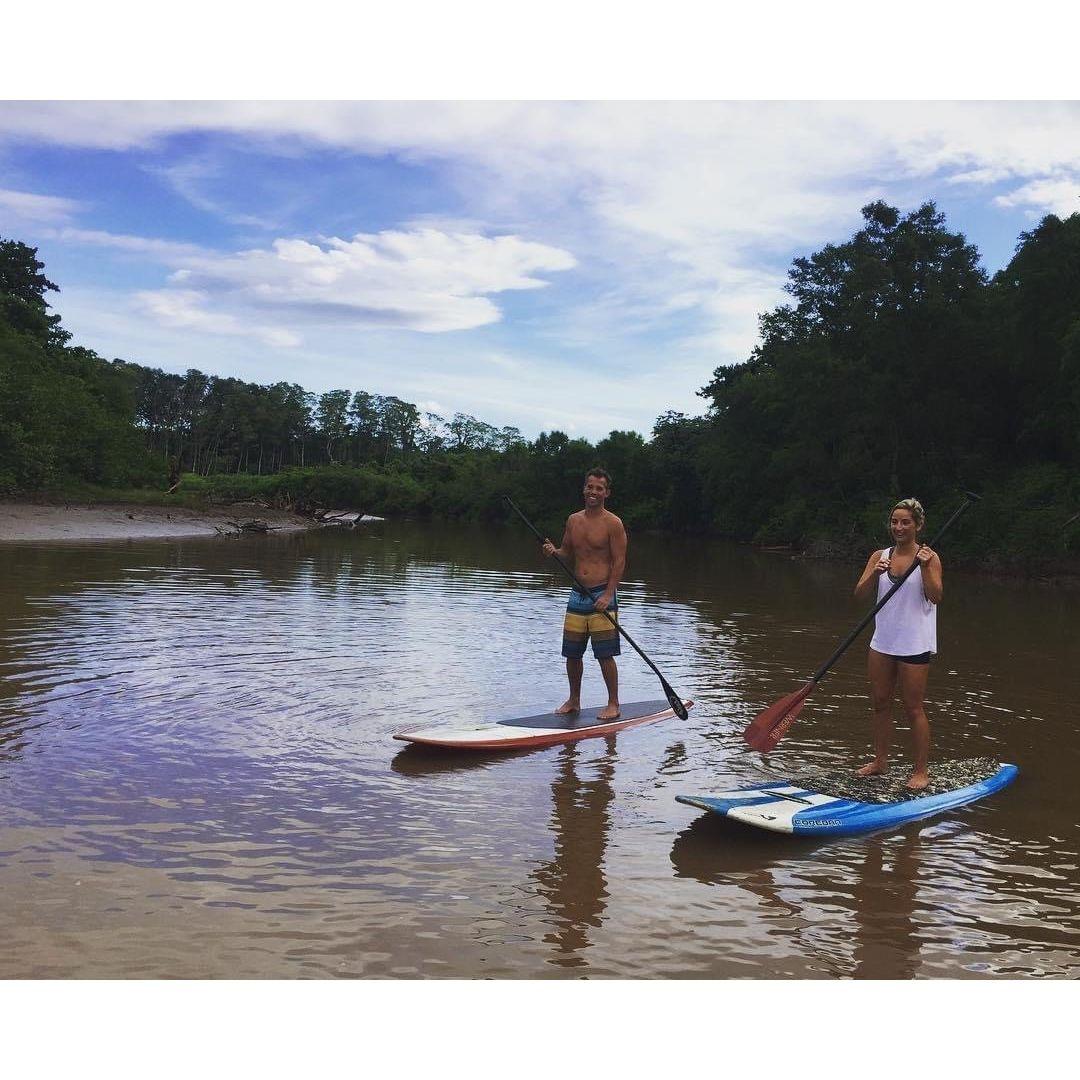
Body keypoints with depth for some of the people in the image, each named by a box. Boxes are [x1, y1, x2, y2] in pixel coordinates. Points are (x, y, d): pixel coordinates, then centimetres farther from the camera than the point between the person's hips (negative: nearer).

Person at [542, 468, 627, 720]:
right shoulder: (573, 520, 10)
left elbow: (619, 562, -10)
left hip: (602, 595, -6)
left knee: (605, 655, -3)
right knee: (572, 653, 10)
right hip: (578, 595, 6)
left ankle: (613, 704, 9)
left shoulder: (612, 523, -7)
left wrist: (608, 595, -17)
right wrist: (554, 551, -4)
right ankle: (574, 700, 25)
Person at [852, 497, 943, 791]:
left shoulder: (928, 557, -5)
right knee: (880, 704, 12)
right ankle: (880, 761, 26)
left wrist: (925, 567, -27)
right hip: (883, 642, 5)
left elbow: (935, 597, -15)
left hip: (914, 645, -5)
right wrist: (875, 574, -20)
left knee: (914, 708, -1)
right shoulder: (879, 556, 6)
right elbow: (860, 595, -3)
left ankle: (922, 770, 9)